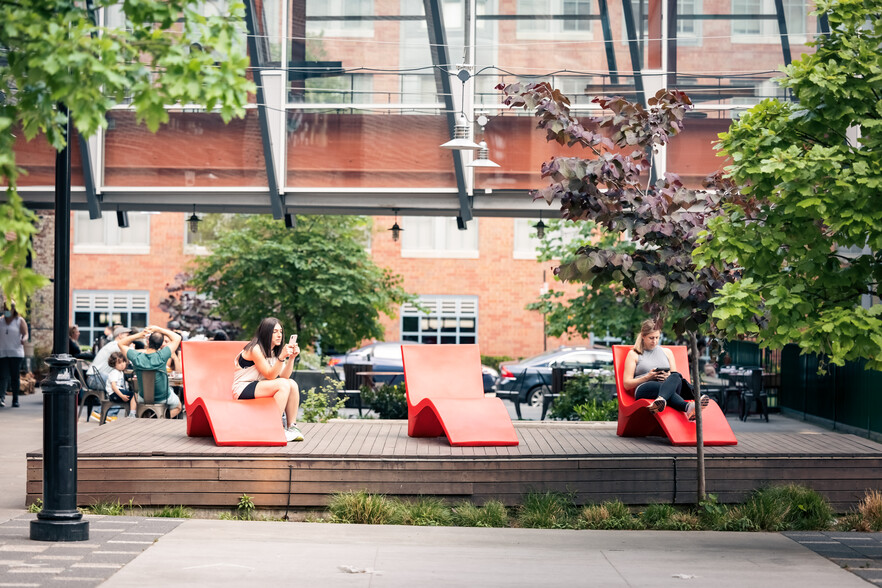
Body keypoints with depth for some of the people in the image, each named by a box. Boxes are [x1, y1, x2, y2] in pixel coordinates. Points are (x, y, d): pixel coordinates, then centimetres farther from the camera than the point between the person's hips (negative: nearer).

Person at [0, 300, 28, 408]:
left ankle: (15, 400, 5)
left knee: (15, 377, -1)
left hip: (16, 353, -2)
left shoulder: (20, 321, 3)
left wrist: (23, 339, -24)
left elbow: (25, 334, -3)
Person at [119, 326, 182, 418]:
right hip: (163, 399, -3)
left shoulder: (137, 357, -24)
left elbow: (121, 343, -3)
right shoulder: (161, 357, -29)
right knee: (178, 407, 29)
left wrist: (140, 334, -15)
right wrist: (159, 329, -15)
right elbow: (177, 338, -15)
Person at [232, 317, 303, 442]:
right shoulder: (255, 349, -16)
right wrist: (282, 356, -30)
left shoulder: (273, 351, 11)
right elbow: (270, 375, -20)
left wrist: (291, 358, -13)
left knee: (292, 384, -11)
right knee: (283, 384, -26)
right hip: (243, 390, -9)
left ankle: (292, 426, -12)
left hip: (258, 387, 9)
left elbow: (284, 376, 0)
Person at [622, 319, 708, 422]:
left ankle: (660, 400, -71)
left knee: (676, 377, -37)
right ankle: (688, 407, -74)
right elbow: (627, 384, 10)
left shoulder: (667, 352, 30)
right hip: (644, 389, -3)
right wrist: (648, 377, -6)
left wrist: (668, 377, 0)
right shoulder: (634, 354, 18)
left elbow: (676, 375, 26)